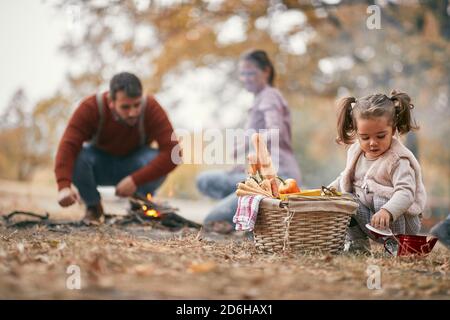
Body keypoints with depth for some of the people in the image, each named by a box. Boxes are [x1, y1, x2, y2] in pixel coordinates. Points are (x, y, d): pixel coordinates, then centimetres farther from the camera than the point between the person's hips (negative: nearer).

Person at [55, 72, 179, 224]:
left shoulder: (151, 109, -28)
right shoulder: (91, 108, -27)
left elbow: (172, 152, -35)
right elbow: (68, 145, -38)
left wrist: (135, 180, -39)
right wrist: (64, 186, -54)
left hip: (133, 164, 0)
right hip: (99, 163, 1)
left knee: (155, 160, -33)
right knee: (76, 157, -32)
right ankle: (93, 206, -3)